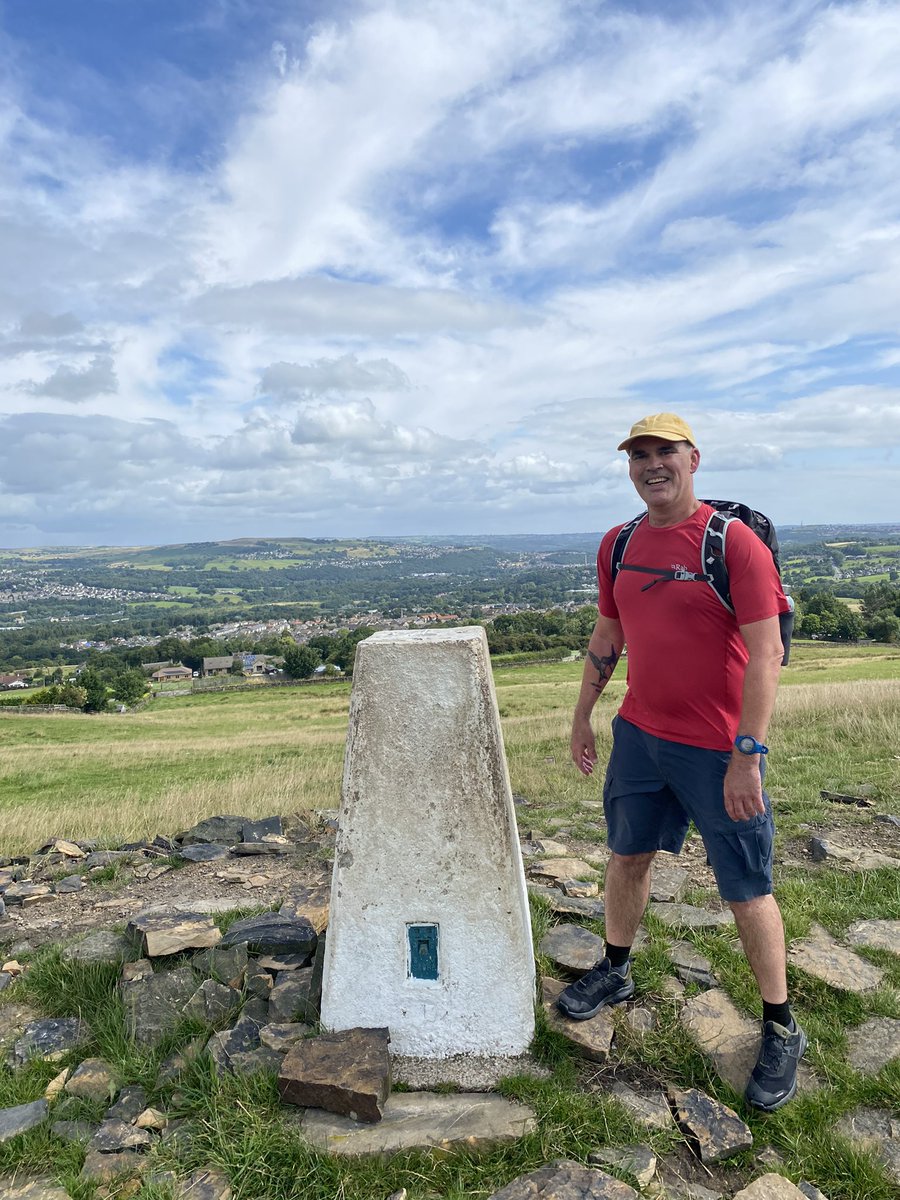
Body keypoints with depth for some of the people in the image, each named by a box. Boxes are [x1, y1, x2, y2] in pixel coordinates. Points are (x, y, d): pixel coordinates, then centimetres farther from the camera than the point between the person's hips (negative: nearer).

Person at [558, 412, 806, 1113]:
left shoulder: (734, 540, -14)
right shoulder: (619, 547, 5)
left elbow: (766, 653, -17)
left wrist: (747, 755, -21)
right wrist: (582, 718, 16)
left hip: (719, 752, -5)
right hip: (639, 736, 6)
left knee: (747, 892, 7)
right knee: (627, 858, 19)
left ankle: (782, 1030, 30)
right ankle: (615, 973, 43)